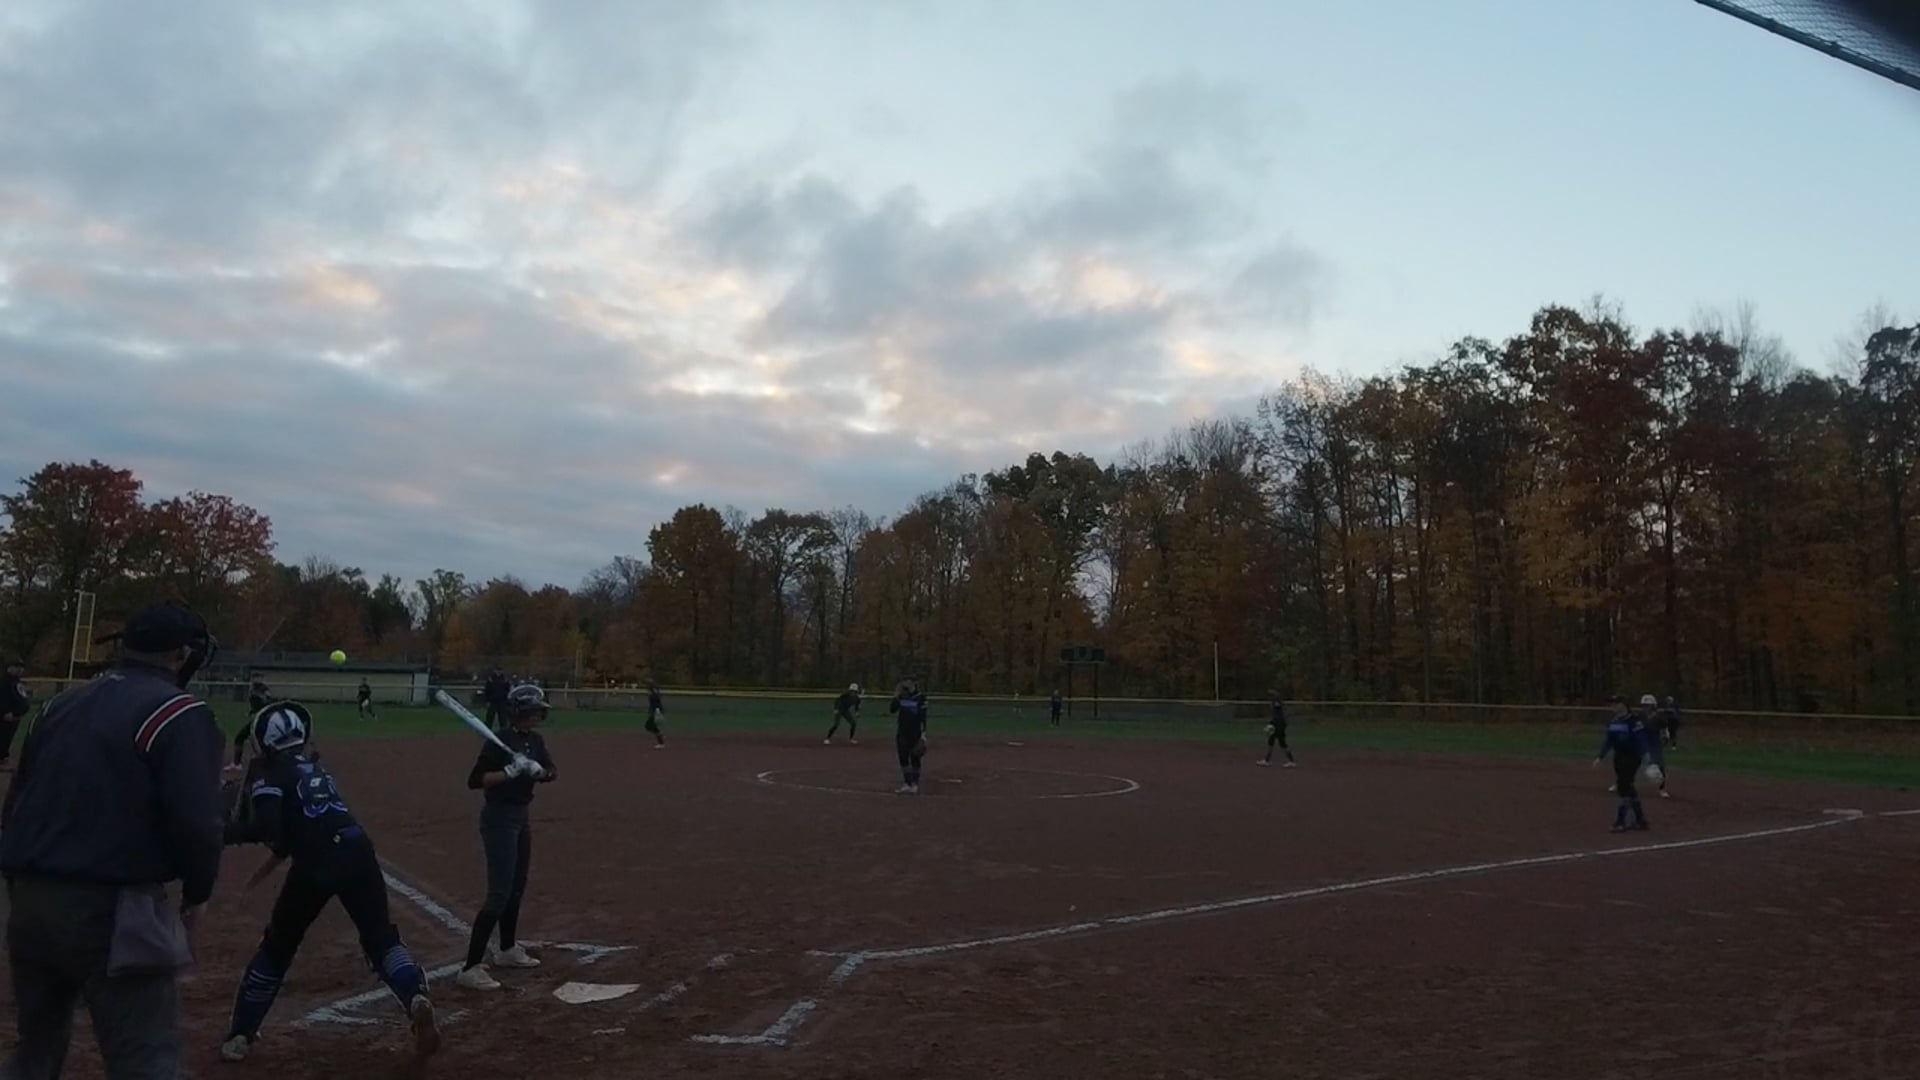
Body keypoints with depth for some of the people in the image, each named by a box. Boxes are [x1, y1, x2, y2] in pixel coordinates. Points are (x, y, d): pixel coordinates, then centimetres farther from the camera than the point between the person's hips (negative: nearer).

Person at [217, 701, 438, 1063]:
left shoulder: (269, 772, 3)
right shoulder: (314, 767, 23)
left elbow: (265, 829, -10)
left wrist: (226, 832, 3)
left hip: (316, 862, -4)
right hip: (357, 852, 5)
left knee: (277, 946, 16)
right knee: (381, 936, 9)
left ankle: (240, 1035, 27)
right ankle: (416, 999, -14)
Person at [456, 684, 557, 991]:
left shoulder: (535, 741, 6)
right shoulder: (501, 741, -18)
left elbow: (552, 772, 3)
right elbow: (474, 781, -23)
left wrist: (538, 770, -17)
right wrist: (511, 771, -31)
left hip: (521, 816, 9)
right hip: (499, 818, -9)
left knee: (517, 887, 19)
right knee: (499, 893, -13)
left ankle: (507, 950, 35)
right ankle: (471, 968, -10)